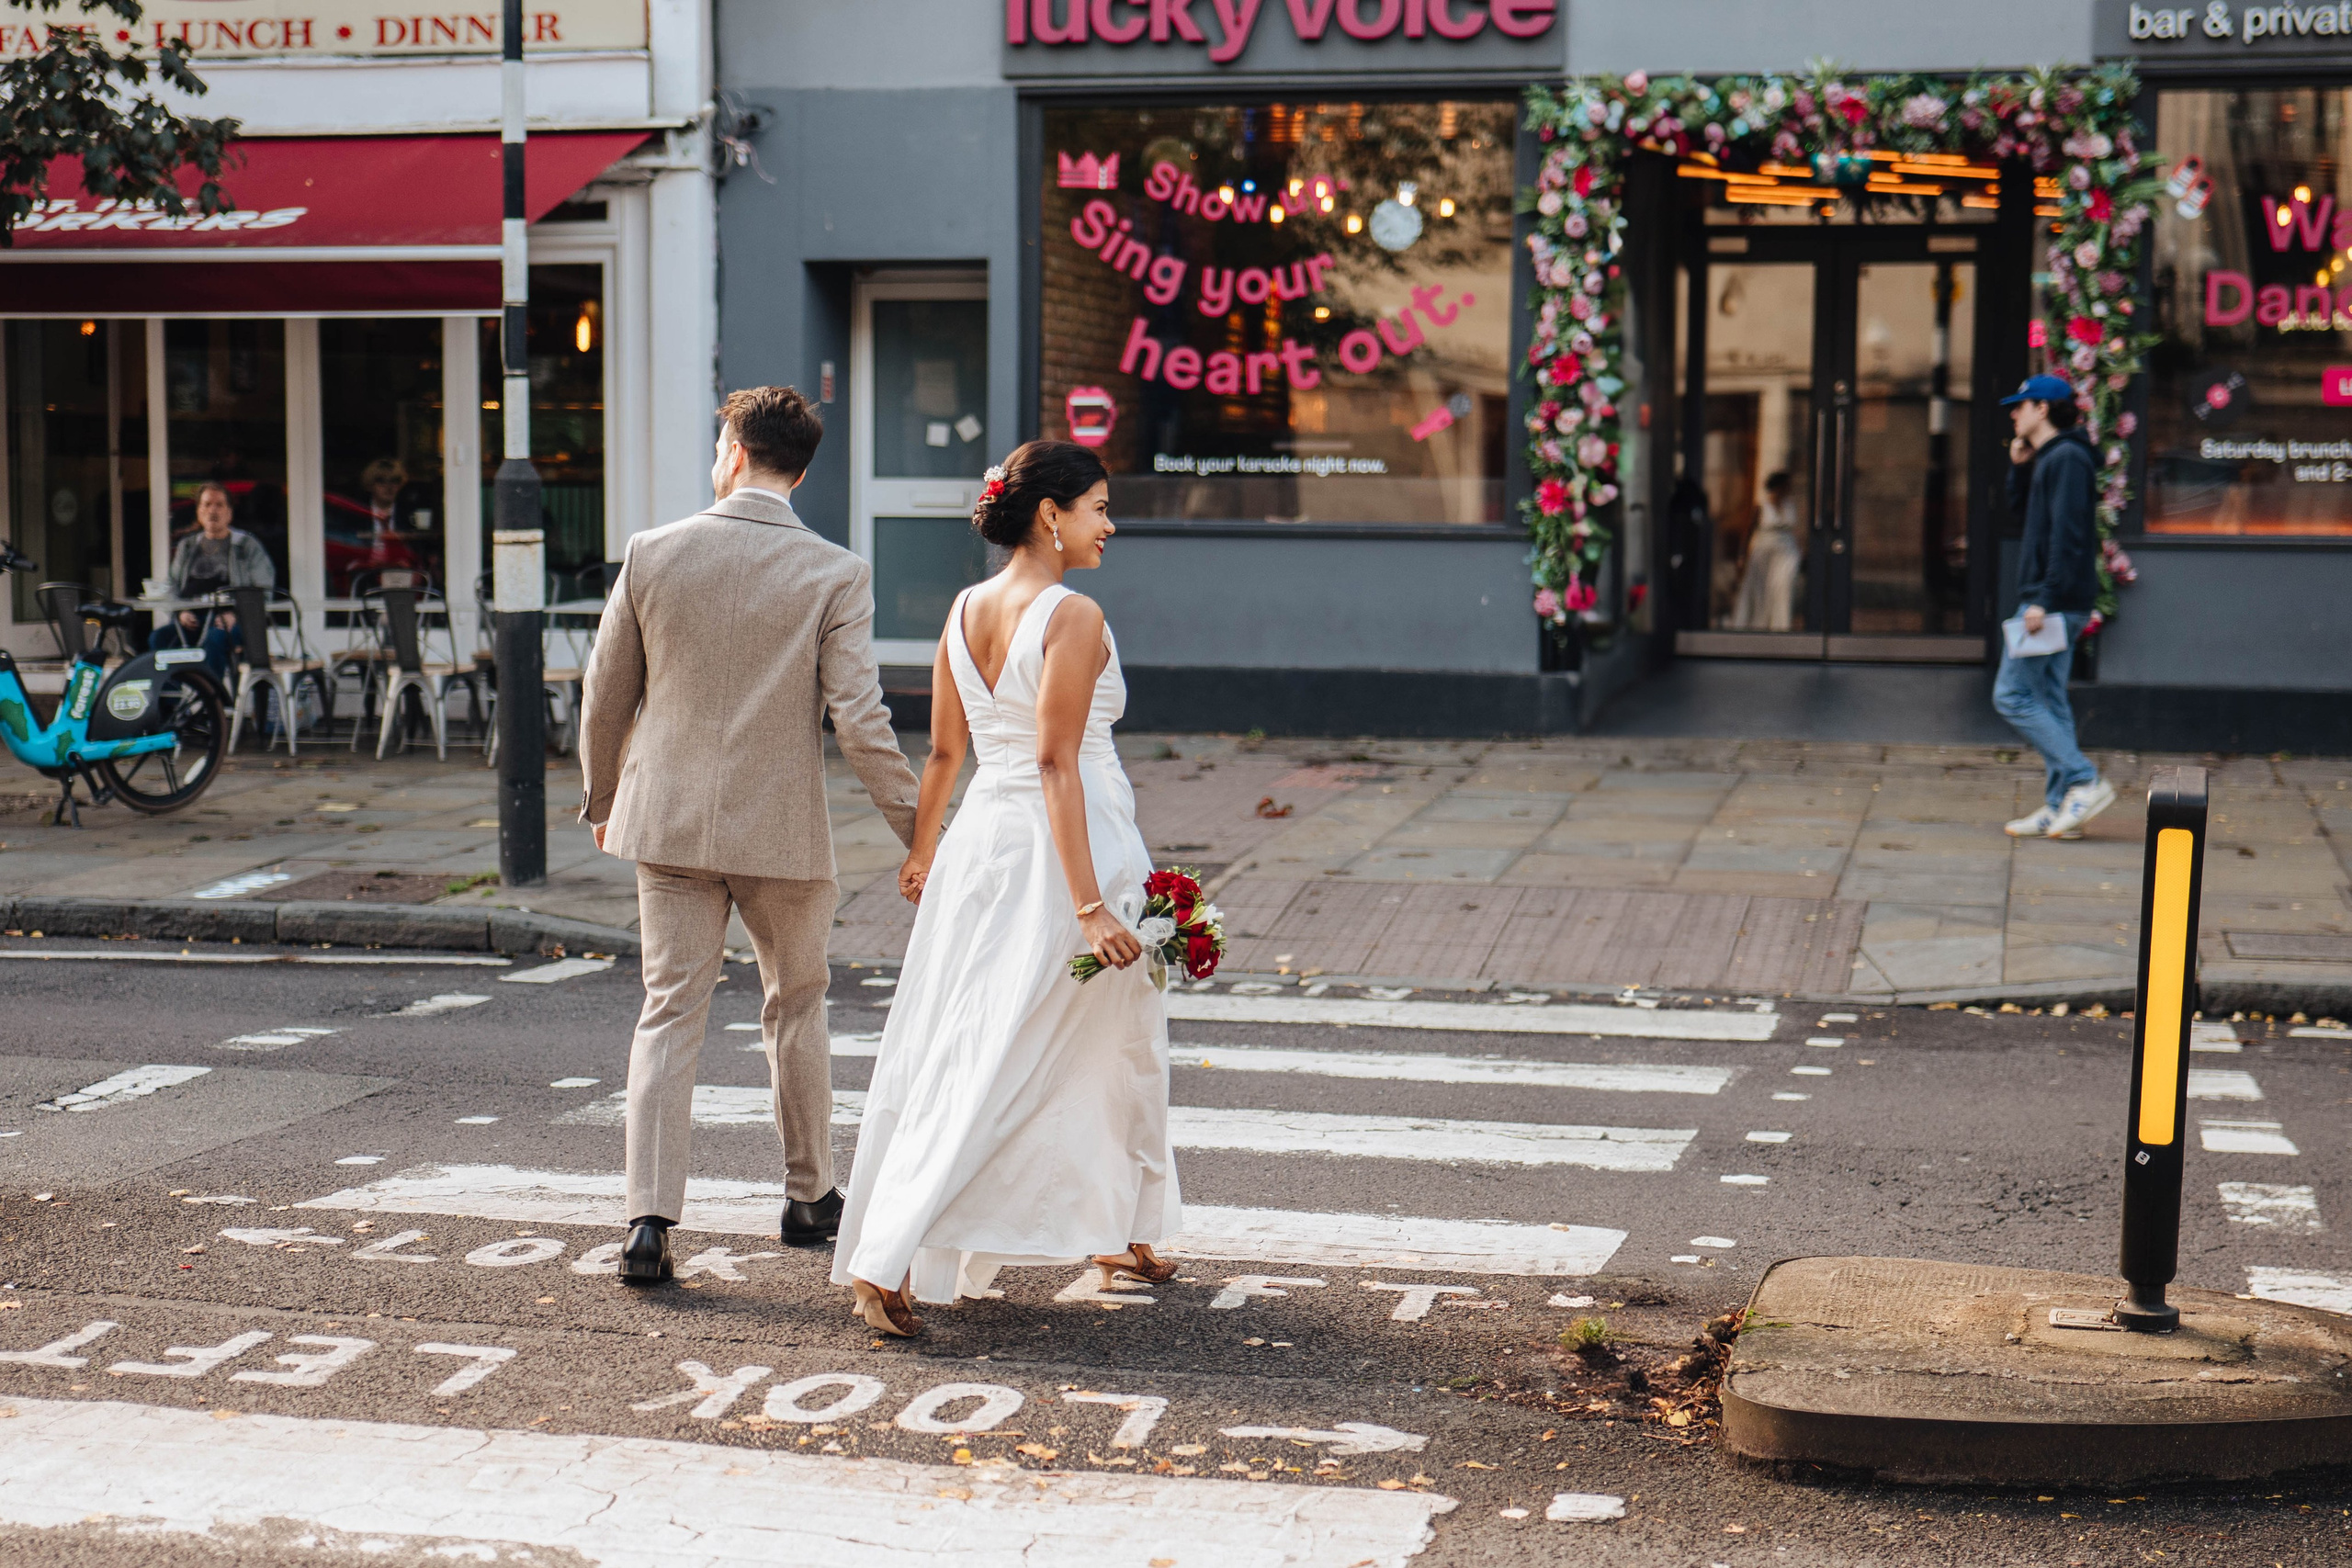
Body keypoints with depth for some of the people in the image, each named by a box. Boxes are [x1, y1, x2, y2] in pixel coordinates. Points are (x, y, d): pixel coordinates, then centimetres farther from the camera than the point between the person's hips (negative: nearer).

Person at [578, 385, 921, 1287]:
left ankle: (650, 1221, -4)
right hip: (782, 831, -1)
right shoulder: (835, 575, -9)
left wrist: (601, 801, 20)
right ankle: (810, 1199, 30)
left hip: (669, 822, 1)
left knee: (669, 1015, 5)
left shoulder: (652, 554, -3)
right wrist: (918, 830, -4)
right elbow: (859, 721, -13)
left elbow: (605, 696, 4)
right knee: (796, 1011, 17)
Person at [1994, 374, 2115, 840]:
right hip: (2055, 604, 10)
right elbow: (2020, 507, 28)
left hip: (2055, 600, -10)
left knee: (2011, 695, -9)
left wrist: (2045, 600, -24)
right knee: (2048, 700, 10)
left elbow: (2067, 536, -21)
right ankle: (2061, 807, 11)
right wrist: (2019, 467, 12)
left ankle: (2085, 782, -11)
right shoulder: (2048, 459, 17)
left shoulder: (2067, 459, -14)